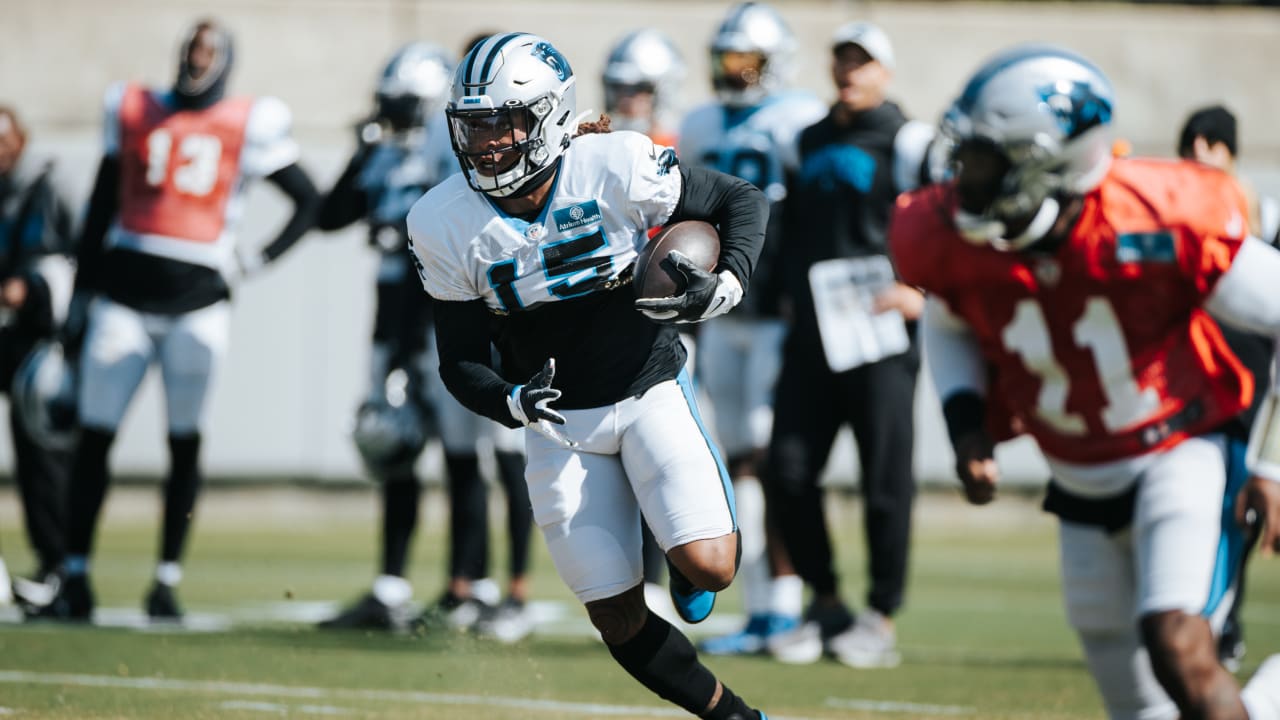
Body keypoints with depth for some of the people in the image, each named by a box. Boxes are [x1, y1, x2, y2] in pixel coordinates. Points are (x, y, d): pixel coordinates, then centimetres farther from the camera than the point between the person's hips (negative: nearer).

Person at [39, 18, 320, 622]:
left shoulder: (249, 124, 3)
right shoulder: (134, 112, 9)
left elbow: (308, 201, 12)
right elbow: (101, 208, 14)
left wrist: (261, 259, 1)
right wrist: (82, 292, 12)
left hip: (198, 301, -1)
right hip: (125, 294, 1)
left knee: (185, 441, 2)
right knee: (94, 433, -2)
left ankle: (168, 579, 9)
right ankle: (75, 578, 2)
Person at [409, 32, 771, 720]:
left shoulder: (616, 168, -19)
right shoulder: (447, 226, -12)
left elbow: (741, 202, -4)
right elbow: (461, 361, -4)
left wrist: (723, 288, -22)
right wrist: (513, 401, -25)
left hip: (650, 392, -2)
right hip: (560, 424, 2)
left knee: (708, 567, -21)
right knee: (619, 622, 0)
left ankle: (683, 549, 15)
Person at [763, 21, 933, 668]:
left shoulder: (905, 141, -4)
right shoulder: (810, 141, 17)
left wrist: (922, 290, -15)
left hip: (878, 333, -6)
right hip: (814, 334, 6)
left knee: (885, 480, -3)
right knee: (789, 471, 1)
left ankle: (881, 620, 6)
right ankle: (826, 606, 14)